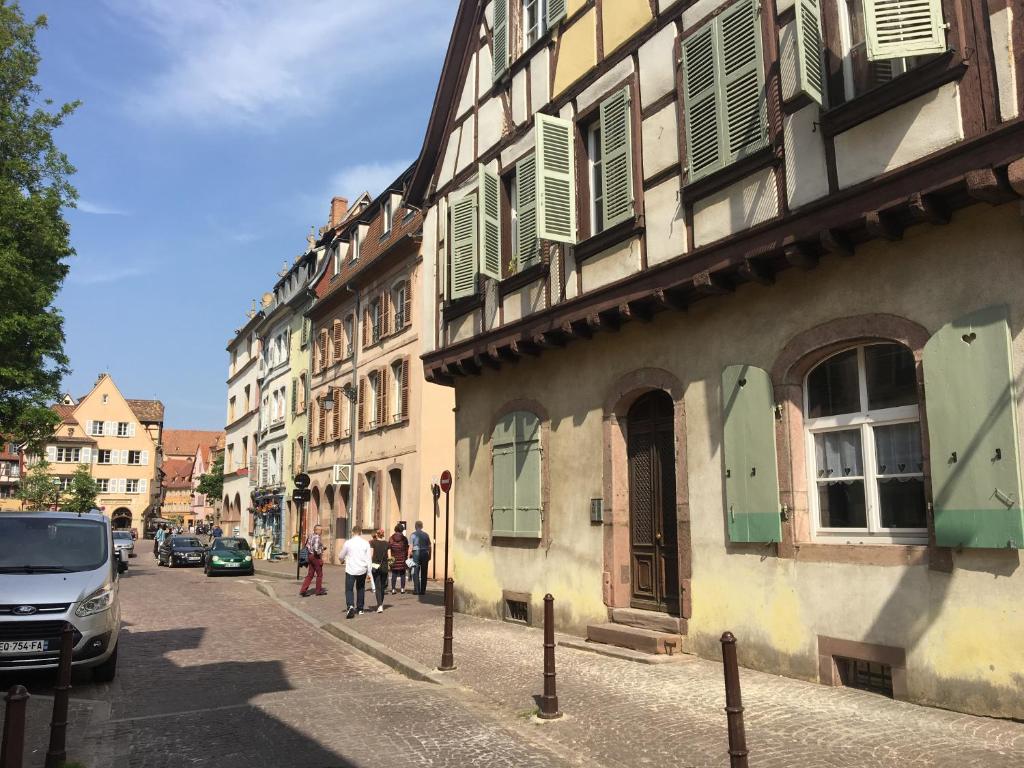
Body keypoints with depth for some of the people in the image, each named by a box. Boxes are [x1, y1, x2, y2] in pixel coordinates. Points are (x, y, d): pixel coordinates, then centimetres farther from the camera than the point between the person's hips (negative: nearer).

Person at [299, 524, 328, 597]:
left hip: (310, 556, 9)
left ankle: (303, 591, 4)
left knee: (310, 574, 10)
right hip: (316, 557, -9)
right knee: (319, 574, 7)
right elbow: (316, 549, -28)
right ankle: (319, 590, 16)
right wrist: (320, 554, -9)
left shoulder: (310, 536, 12)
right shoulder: (317, 537, -18)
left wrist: (322, 548, 17)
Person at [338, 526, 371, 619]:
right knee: (360, 589, 19)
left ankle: (351, 606, -23)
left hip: (350, 570, -2)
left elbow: (342, 556, 8)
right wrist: (369, 572, 4)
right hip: (362, 570, 2)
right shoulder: (366, 543, -2)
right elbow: (369, 558, -2)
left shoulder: (348, 543, -5)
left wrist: (343, 561, 31)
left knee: (349, 589, 1)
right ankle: (360, 609, 26)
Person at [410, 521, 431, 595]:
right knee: (424, 573, 6)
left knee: (416, 572, 2)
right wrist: (429, 556, 16)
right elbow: (429, 546, 8)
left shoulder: (413, 534, -2)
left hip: (416, 553, -3)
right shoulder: (426, 534, 7)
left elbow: (411, 546, -6)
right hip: (425, 553, 3)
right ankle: (423, 590, 7)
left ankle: (416, 590, -2)